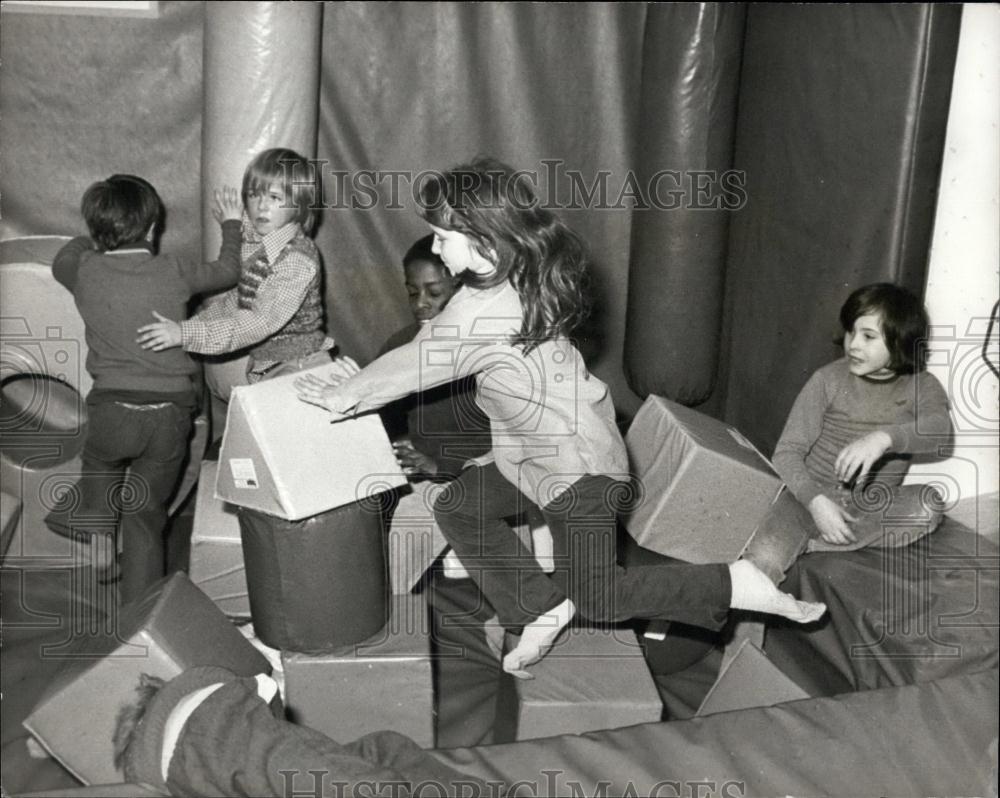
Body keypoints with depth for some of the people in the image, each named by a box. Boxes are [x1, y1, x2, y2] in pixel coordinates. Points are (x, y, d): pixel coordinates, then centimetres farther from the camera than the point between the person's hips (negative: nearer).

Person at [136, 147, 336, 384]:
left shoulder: (299, 259, -22)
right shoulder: (253, 245, 3)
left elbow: (264, 320, -30)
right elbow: (238, 299, 16)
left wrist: (186, 334, -34)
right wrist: (186, 325, 4)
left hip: (299, 369, -7)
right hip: (260, 367, 7)